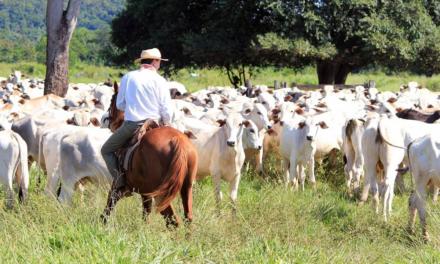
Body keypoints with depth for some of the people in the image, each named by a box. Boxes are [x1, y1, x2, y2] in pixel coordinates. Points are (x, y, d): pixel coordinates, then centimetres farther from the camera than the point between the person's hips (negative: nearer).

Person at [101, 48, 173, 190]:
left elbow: (120, 105, 10)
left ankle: (118, 179, -4)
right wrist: (166, 124, 16)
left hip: (131, 124, 0)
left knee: (106, 150, 15)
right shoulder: (159, 81, -1)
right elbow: (166, 109, -3)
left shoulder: (127, 77, 5)